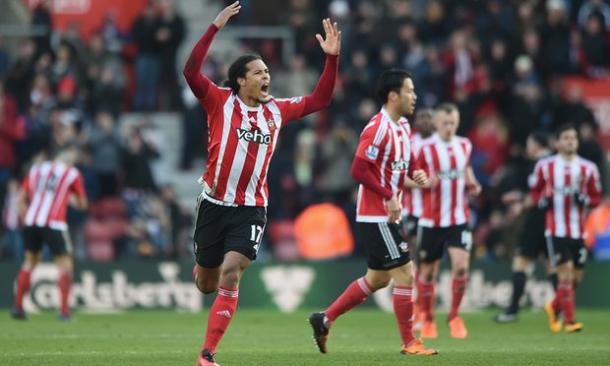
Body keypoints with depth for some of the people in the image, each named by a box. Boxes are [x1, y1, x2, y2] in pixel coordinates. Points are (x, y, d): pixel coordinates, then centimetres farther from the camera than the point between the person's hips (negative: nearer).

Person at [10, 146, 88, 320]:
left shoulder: (36, 169, 16)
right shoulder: (72, 174, 5)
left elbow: (22, 198, 13)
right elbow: (82, 204, 9)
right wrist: (72, 199, 28)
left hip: (31, 221, 5)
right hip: (53, 224, -4)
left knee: (30, 261, 20)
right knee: (65, 265, 3)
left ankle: (17, 306, 15)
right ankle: (64, 310, -6)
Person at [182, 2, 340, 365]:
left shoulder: (276, 110, 7)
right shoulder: (220, 102, -5)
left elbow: (319, 100, 15)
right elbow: (191, 72, -19)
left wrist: (332, 57, 4)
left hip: (251, 209, 1)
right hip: (215, 204, -1)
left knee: (230, 276, -16)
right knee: (207, 285, 11)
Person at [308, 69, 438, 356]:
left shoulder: (403, 127, 11)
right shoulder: (378, 128, -18)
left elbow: (407, 163, 22)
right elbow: (359, 170, -22)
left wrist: (417, 174, -1)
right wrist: (389, 197, -21)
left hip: (385, 216, 10)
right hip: (376, 216, -10)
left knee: (377, 279, 15)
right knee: (405, 273, -7)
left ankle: (324, 320, 22)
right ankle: (409, 342, 0)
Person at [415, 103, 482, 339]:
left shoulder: (465, 146, 6)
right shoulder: (425, 149, -7)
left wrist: (472, 185, 3)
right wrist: (425, 182, -22)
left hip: (459, 218, 2)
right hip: (431, 220, -2)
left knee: (461, 265, -14)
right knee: (428, 271, 5)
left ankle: (454, 316, 2)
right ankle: (427, 320, 22)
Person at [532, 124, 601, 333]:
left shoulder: (588, 168, 4)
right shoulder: (545, 167, 1)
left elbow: (596, 198, 8)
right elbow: (535, 193, 11)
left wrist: (583, 199, -13)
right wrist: (543, 201, -10)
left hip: (578, 231, 3)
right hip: (556, 230, -3)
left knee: (576, 276, 8)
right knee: (565, 273, -12)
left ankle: (554, 308, 33)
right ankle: (569, 321, -8)